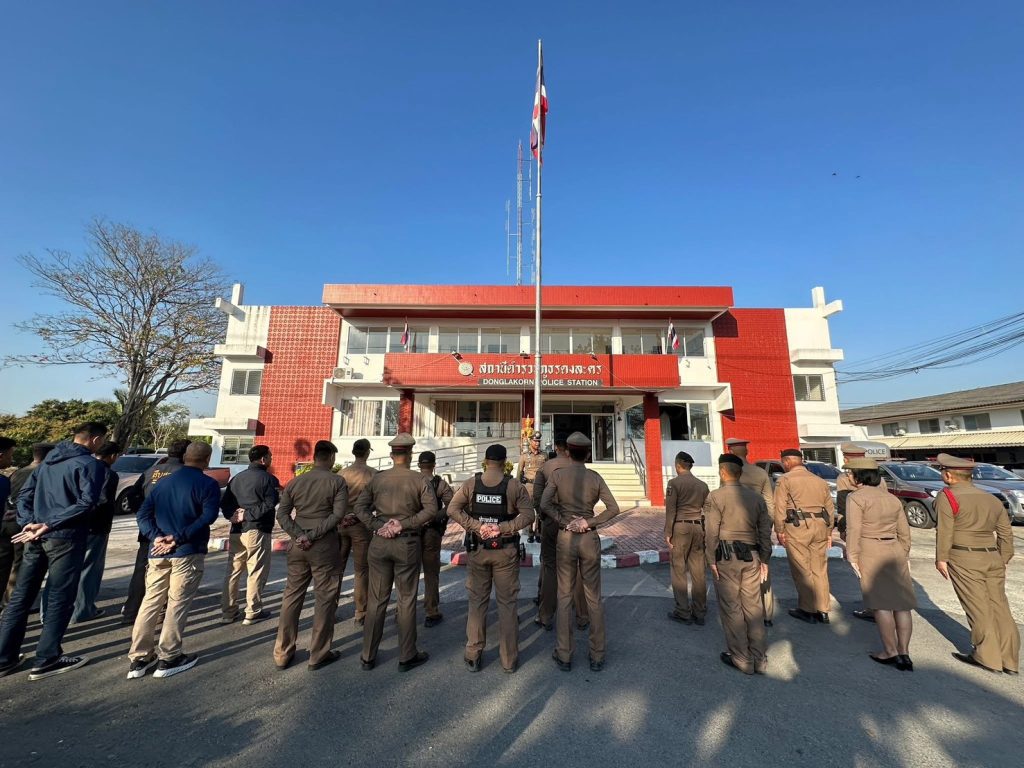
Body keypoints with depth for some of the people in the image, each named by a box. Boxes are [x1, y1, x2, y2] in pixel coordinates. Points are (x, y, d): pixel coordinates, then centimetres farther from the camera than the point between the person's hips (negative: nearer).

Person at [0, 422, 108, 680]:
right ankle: (46, 660, 11)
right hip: (66, 539, -7)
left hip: (36, 538, 7)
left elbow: (25, 494, 10)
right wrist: (49, 524, -13)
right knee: (60, 600, 4)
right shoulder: (91, 464, -11)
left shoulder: (49, 458, 13)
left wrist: (28, 523, 0)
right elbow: (86, 503, -22)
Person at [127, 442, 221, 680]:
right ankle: (168, 659, 13)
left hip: (158, 552, 6)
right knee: (177, 604, 4)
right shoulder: (208, 484, -7)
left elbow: (143, 513, 4)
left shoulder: (163, 482, 13)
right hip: (188, 553, -5)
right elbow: (208, 516, -21)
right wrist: (179, 538, -14)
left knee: (151, 602, 15)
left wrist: (157, 537, -6)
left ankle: (138, 659, 21)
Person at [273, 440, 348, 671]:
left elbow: (282, 514, 1)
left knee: (291, 596, 17)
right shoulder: (337, 482, -8)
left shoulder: (295, 482, 5)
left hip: (298, 546, 5)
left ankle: (283, 654, 27)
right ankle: (318, 654, 18)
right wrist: (313, 535, -13)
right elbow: (338, 514, -17)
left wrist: (300, 535, -6)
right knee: (324, 599, 8)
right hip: (325, 545, -4)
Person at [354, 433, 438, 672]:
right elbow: (431, 509, -16)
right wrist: (404, 524, -13)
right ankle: (407, 656, 21)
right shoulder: (419, 480, -6)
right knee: (407, 599, 9)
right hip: (407, 544, -3)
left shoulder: (377, 478, 2)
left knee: (376, 599, 15)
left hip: (379, 543, 3)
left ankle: (368, 656, 26)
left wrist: (378, 526, -7)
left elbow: (360, 508, -1)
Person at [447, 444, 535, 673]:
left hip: (477, 549, 2)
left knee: (477, 601, 15)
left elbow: (452, 509, -9)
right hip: (506, 551, -1)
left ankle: (473, 656, 26)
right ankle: (509, 659, 23)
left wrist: (476, 526, -12)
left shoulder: (471, 484, -5)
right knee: (507, 603, 12)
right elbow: (528, 515, -15)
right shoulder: (515, 486, -10)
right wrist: (503, 528, -15)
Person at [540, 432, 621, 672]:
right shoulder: (595, 477, -3)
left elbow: (545, 504, -15)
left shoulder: (558, 475, -6)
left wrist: (563, 522, -8)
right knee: (594, 597, 13)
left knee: (565, 596, 12)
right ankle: (597, 656, 24)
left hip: (565, 538, 0)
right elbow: (613, 508, -8)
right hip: (590, 538, 1)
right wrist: (589, 522, -8)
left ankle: (564, 655, 21)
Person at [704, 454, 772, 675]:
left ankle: (741, 659, 15)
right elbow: (765, 530, 8)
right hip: (751, 557, 5)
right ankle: (759, 659, 23)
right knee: (753, 607, 13)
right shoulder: (757, 497, 6)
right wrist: (764, 559, 15)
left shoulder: (716, 496, -10)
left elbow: (712, 531, -12)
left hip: (726, 557, -5)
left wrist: (711, 560, -6)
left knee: (731, 608, 6)